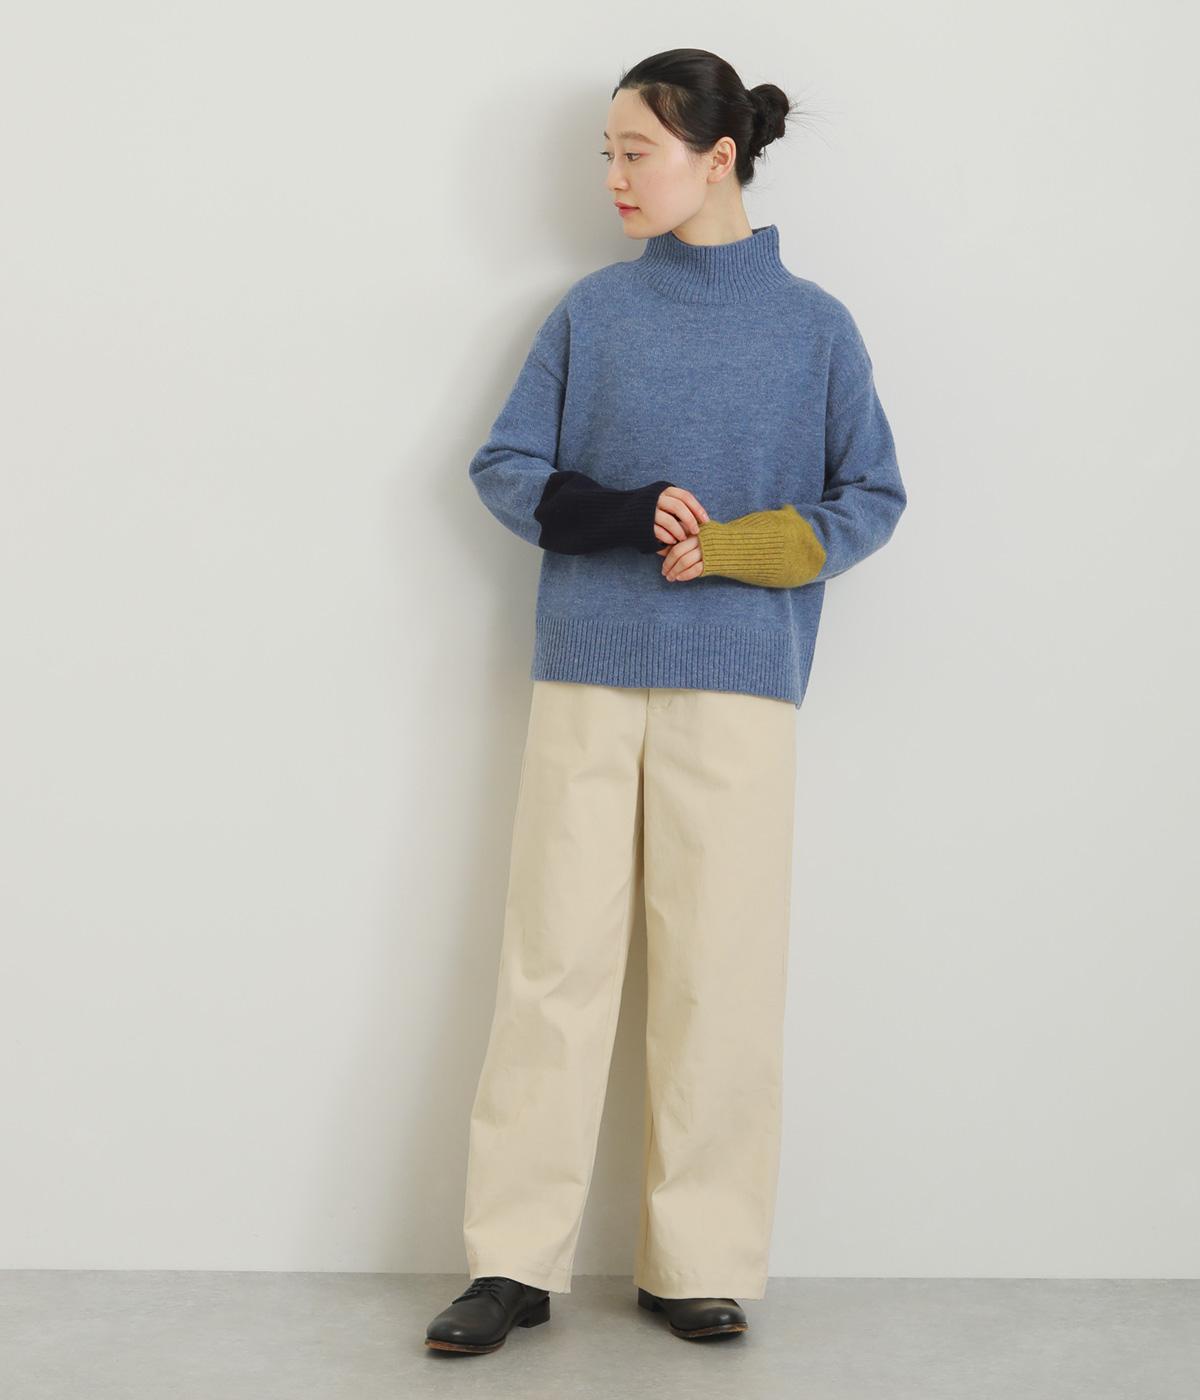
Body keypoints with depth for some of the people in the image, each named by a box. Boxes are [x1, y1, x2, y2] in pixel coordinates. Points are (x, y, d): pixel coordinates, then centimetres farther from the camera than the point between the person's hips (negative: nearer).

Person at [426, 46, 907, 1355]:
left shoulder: (815, 327, 5)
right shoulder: (593, 310, 9)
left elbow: (870, 499, 7)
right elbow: (504, 468, 9)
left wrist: (730, 548, -10)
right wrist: (624, 515, -11)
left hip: (736, 685, -1)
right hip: (586, 679, 1)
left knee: (719, 974, 1)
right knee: (553, 961, 1)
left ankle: (697, 1260, 13)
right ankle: (514, 1260, 9)